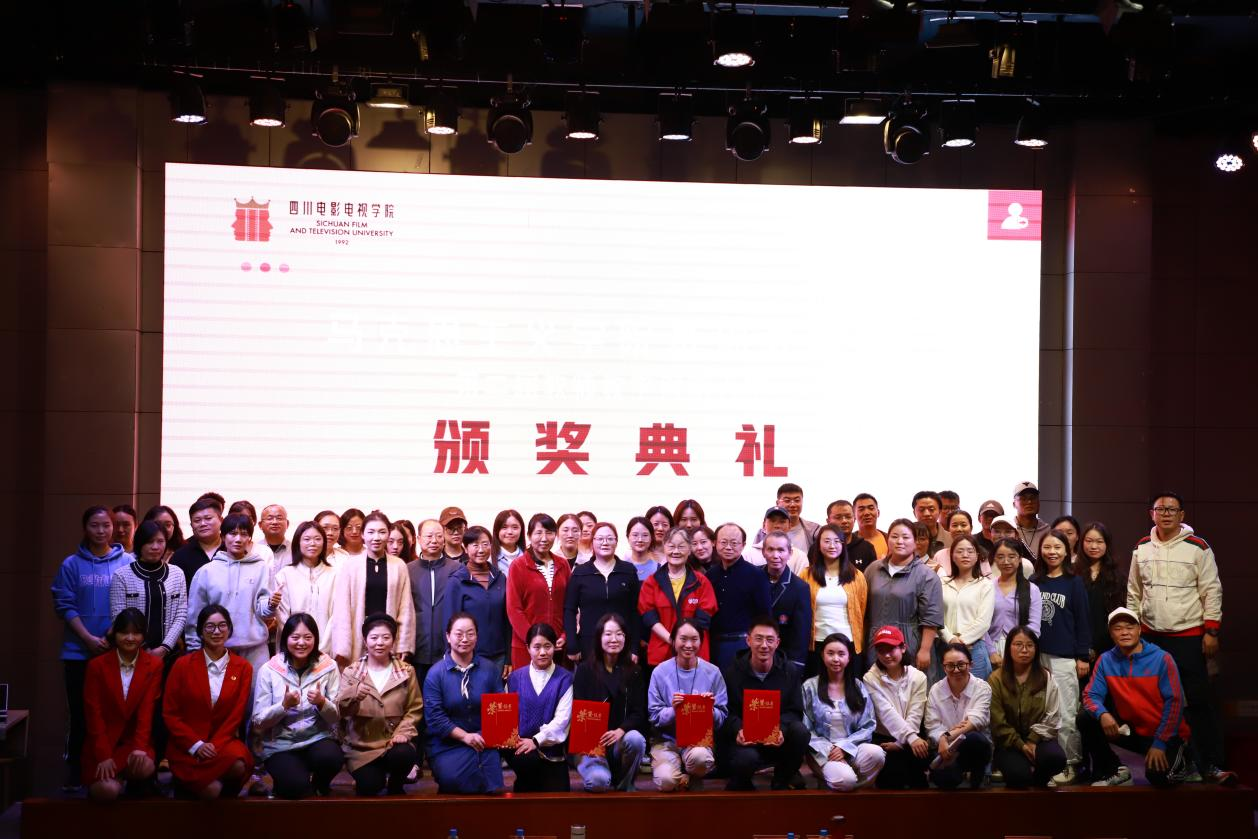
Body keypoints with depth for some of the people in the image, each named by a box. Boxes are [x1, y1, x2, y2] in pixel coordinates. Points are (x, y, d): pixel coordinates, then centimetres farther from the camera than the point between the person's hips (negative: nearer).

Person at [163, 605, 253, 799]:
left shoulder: (243, 668, 4)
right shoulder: (183, 665, 1)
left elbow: (236, 715, 1)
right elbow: (169, 714, 0)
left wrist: (213, 746, -14)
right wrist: (196, 745, -12)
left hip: (224, 742, 1)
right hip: (187, 748, -1)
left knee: (240, 765, -34)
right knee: (212, 790, -27)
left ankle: (227, 797, -1)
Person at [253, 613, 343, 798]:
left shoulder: (329, 667, -2)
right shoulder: (269, 670, -5)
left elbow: (336, 718, 0)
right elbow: (258, 722, -6)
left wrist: (322, 703, -21)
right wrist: (284, 705, -22)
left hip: (318, 739, 1)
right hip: (280, 745, -1)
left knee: (331, 757, -32)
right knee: (296, 786, -28)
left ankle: (320, 785, 3)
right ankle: (284, 783, 10)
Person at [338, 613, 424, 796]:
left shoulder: (406, 671, 5)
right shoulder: (351, 672, 4)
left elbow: (414, 709, 3)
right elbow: (341, 711, -8)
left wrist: (403, 732, -15)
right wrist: (353, 695, -30)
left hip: (394, 742, 0)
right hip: (362, 745, 0)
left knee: (404, 755, -33)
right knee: (370, 786, -23)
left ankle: (395, 786, 1)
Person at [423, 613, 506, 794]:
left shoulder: (490, 670, 5)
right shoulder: (436, 673, -3)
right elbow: (434, 716, -9)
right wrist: (465, 736, -16)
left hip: (483, 742, 2)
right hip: (448, 744, -2)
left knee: (491, 790, -20)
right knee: (456, 780, -28)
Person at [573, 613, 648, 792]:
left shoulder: (634, 672, 7)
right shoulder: (584, 670, 2)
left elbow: (639, 712, -1)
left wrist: (620, 731, -23)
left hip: (622, 740, 2)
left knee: (636, 739, -34)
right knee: (599, 781, -30)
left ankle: (624, 787, -6)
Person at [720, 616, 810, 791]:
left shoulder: (790, 670, 1)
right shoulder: (731, 672, -3)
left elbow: (795, 711, -2)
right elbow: (727, 712, -4)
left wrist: (781, 730, -24)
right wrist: (738, 730, -26)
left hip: (777, 741, 3)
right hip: (743, 740, -3)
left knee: (800, 731, -29)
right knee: (747, 758, -37)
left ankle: (781, 784, -4)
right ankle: (739, 786, 3)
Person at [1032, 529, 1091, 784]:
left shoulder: (1074, 583, 0)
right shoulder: (1033, 582, 9)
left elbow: (1082, 621, -1)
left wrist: (1082, 656, -5)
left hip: (1065, 658, -3)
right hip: (1036, 655, 3)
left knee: (1066, 713, -2)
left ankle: (1071, 763, 4)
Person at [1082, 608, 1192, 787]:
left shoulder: (1161, 659, -14)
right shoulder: (1106, 660, -5)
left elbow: (1174, 702, -15)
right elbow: (1090, 695, -6)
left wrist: (1159, 743, -19)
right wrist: (1102, 714, -31)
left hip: (1165, 733, -3)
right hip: (1131, 730, 3)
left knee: (1158, 776, -27)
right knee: (1087, 719, -16)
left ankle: (1180, 759, 10)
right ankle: (1113, 771, 3)